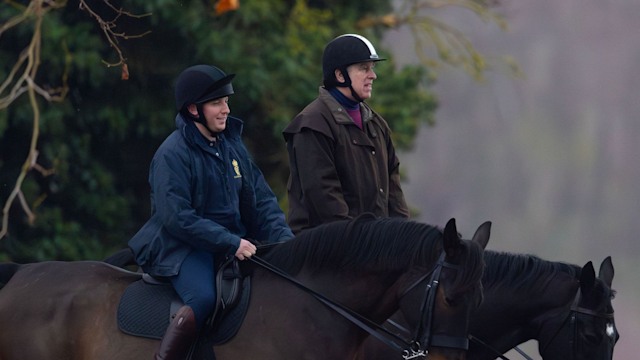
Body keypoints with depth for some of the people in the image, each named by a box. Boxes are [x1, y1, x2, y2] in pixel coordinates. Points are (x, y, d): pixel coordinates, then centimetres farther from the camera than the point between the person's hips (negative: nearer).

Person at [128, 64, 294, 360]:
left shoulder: (232, 145, 12)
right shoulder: (172, 154, -12)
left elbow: (261, 200, 13)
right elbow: (177, 218, -19)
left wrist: (283, 237, -6)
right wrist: (231, 243, -22)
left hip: (233, 243, 8)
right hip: (182, 247, -8)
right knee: (205, 298, -35)